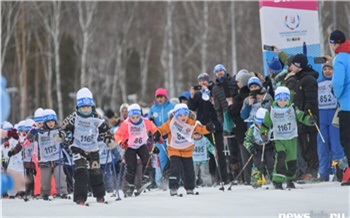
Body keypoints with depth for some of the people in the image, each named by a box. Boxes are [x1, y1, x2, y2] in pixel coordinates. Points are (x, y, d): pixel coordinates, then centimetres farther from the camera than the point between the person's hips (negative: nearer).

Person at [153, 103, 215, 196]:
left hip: (187, 151, 3)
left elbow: (201, 129, -7)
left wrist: (208, 128, -25)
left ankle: (189, 189, 28)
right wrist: (157, 134, -22)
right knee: (175, 168, -18)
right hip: (174, 150, -3)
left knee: (189, 170, 10)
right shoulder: (171, 123, -15)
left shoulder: (191, 123, -11)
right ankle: (173, 188, -16)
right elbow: (163, 129, -5)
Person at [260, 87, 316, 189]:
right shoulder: (271, 111, -5)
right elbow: (265, 124, 4)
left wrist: (309, 120, -32)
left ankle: (290, 180, 32)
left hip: (291, 139, 2)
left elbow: (301, 116, -12)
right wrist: (263, 134, -10)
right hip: (279, 139, -2)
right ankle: (277, 181, -20)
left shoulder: (292, 109, -5)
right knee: (281, 157, -23)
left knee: (292, 161, 8)